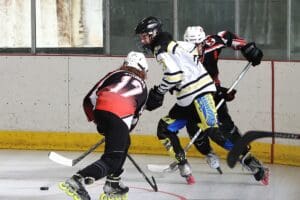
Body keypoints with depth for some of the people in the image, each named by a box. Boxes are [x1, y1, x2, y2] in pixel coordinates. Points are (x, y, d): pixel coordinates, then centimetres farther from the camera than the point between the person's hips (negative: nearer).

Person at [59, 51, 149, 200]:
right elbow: (135, 117, 28)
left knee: (124, 143, 30)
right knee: (112, 159, -5)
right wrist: (125, 130, 43)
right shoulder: (142, 87, 28)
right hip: (120, 118, -4)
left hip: (100, 110, 4)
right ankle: (77, 181, -27)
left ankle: (113, 185, 29)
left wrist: (94, 119, 35)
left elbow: (90, 99, 22)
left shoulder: (115, 74, 29)